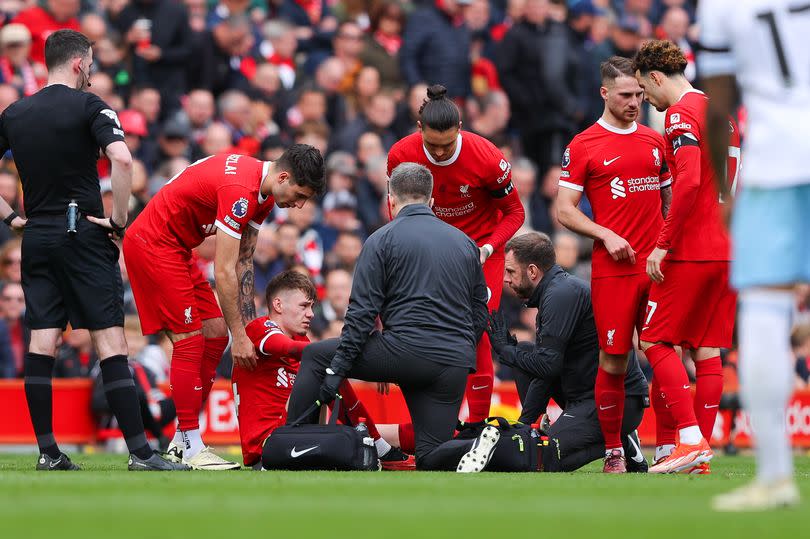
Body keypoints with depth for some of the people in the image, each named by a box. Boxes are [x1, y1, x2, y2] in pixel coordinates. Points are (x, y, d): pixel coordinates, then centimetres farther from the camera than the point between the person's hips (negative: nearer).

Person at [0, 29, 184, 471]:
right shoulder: (88, 107, -6)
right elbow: (121, 158, -21)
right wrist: (119, 218, -11)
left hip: (36, 237, 5)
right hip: (83, 233, -5)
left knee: (41, 343, 4)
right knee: (110, 340, -6)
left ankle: (47, 451, 2)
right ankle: (139, 451, -10)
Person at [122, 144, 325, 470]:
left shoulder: (263, 193, 4)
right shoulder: (240, 189, -27)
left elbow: (244, 260, 12)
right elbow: (224, 272, -26)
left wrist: (249, 323, 10)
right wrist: (239, 335, -20)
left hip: (177, 247, 10)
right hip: (152, 244, -10)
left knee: (215, 335, 7)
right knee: (191, 340, -13)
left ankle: (182, 440, 11)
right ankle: (190, 447, -10)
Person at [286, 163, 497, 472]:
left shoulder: (382, 240, 4)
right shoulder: (465, 242, 19)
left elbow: (362, 312, -4)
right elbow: (479, 312, 21)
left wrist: (336, 369, -3)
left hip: (405, 351, -5)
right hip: (456, 366, 5)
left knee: (315, 357, 15)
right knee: (430, 457, 11)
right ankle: (473, 447, -21)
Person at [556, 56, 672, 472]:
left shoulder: (655, 141, 15)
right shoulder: (584, 145, 1)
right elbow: (565, 211, 0)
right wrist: (606, 235, -13)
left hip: (658, 267, 4)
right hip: (613, 270, -4)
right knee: (613, 360, -3)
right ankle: (613, 452, 5)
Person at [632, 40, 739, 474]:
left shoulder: (681, 114, -11)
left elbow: (689, 182, -22)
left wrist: (663, 244, -19)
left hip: (692, 253, -8)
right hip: (727, 250, 8)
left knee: (655, 341, -2)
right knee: (707, 349, 8)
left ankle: (691, 439, -11)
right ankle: (701, 453, 8)